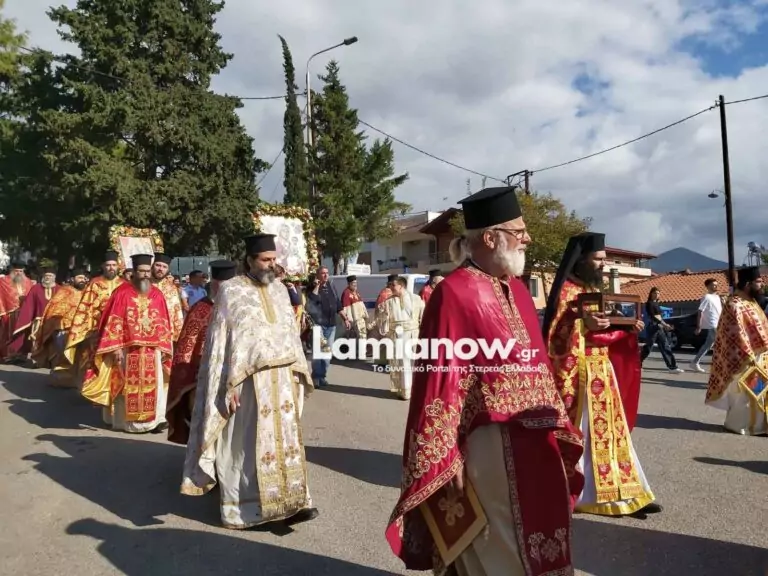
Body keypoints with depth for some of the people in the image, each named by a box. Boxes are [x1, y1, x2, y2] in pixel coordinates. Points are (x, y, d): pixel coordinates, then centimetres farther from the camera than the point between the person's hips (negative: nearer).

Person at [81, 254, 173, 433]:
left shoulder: (157, 295, 6)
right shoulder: (122, 292, -3)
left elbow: (163, 324, 8)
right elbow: (114, 322, -5)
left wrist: (163, 347, 2)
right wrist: (116, 347, -11)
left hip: (152, 350, 3)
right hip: (127, 349, -2)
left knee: (153, 385, 2)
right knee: (128, 385, 6)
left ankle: (155, 419, 6)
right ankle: (126, 421, 14)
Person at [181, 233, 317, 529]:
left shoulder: (279, 290, 11)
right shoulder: (231, 291, -6)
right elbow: (221, 341, -9)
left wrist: (299, 371, 11)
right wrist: (229, 387, -14)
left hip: (283, 377, 5)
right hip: (248, 380, -5)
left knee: (285, 439, 7)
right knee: (248, 444, 4)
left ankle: (289, 502, 14)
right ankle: (243, 509, 18)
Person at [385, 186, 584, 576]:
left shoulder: (517, 289, 10)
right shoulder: (454, 293, -15)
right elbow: (439, 380, -17)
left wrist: (558, 425, 15)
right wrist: (446, 460, -16)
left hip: (537, 442, 8)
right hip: (489, 447, -8)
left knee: (536, 544, 20)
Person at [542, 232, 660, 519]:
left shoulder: (597, 289, 15)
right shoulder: (566, 290, -10)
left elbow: (605, 332, 19)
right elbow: (556, 334, -15)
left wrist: (629, 330, 3)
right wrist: (582, 322, -28)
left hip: (602, 371, 8)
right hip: (577, 373, -8)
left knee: (609, 430, 11)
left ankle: (619, 493, 19)